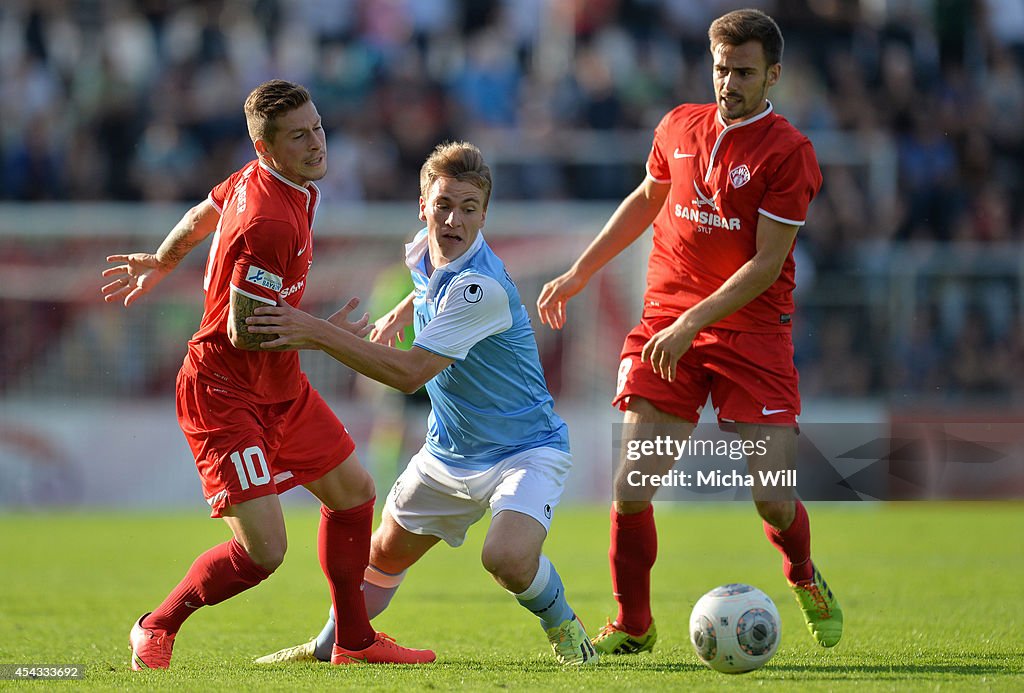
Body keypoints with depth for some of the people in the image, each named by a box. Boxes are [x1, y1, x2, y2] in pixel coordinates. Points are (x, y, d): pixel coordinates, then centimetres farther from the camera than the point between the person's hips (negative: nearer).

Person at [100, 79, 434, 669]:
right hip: (225, 392, -10)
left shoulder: (258, 179, 3)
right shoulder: (269, 222, -28)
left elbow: (203, 215, 22)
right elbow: (243, 330, -26)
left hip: (280, 387, 10)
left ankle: (354, 640, 29)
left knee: (353, 490, 16)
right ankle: (157, 629, 7)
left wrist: (159, 264, 39)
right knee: (263, 550, -16)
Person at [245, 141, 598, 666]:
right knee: (385, 553, 17)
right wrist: (405, 309, 15)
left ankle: (562, 627, 0)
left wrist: (318, 333, -35)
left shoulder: (481, 287, -31)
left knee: (508, 558, -31)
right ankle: (328, 648, 41)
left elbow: (408, 373, -34)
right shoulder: (421, 253, -4)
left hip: (526, 450, -8)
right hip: (449, 454, 8)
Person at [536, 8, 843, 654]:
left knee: (772, 497, -7)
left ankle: (805, 580, 27)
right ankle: (633, 625, 12)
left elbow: (766, 265, -13)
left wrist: (693, 322, -20)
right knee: (631, 489, -7)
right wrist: (579, 273, 25)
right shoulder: (680, 126, 7)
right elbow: (647, 200, 26)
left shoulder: (788, 152, -10)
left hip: (752, 331, -4)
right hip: (665, 324, 4)